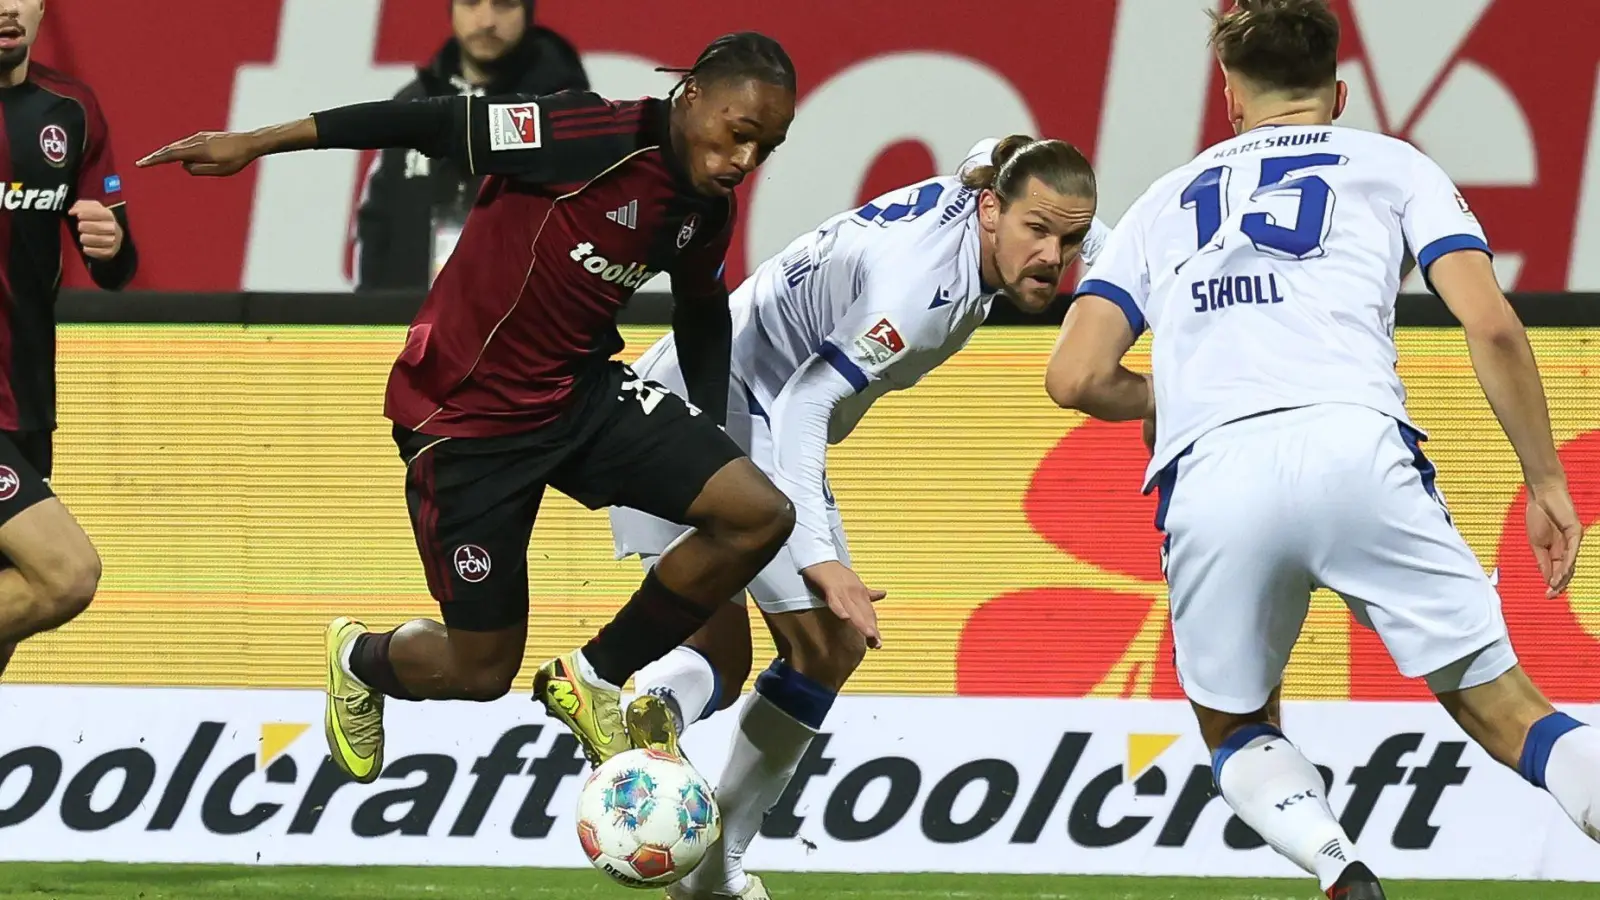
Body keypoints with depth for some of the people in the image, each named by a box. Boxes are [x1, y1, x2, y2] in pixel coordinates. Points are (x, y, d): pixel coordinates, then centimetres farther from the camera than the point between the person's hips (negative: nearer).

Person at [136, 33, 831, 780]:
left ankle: (594, 682, 7)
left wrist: (708, 442, 17)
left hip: (583, 392, 7)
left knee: (760, 516, -14)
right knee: (480, 672, -1)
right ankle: (359, 661, 37)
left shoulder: (709, 212, -2)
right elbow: (437, 124, -22)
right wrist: (256, 144, -20)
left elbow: (704, 308, 19)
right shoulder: (594, 139, -26)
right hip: (467, 419, -7)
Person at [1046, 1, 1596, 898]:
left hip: (1209, 480, 1)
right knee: (1502, 707, 3)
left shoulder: (1165, 203, 29)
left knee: (1236, 729, 22)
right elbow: (1491, 324, 8)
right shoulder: (1392, 165, 23)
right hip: (1353, 446, -1)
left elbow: (1078, 377, 18)